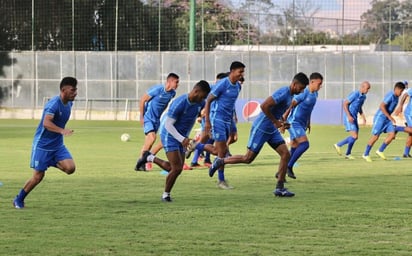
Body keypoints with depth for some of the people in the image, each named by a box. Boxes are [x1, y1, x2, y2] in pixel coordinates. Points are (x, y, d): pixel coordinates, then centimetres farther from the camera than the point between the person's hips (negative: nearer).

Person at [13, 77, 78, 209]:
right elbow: (46, 123, -39)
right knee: (38, 176, -1)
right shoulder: (54, 104, -23)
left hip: (58, 145, 6)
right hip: (42, 145, -6)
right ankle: (19, 200, 20)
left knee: (70, 168, -16)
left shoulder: (69, 103, 2)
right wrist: (62, 131, -52)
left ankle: (53, 163, 15)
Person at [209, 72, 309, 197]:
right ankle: (220, 162, 17)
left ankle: (279, 188, 3)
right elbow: (264, 106, -29)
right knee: (248, 158, -2)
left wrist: (282, 122, 8)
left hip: (272, 130, 9)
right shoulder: (283, 93, -22)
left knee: (286, 154, -2)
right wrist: (276, 122, -20)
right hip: (261, 129, -9)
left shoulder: (290, 95, 9)